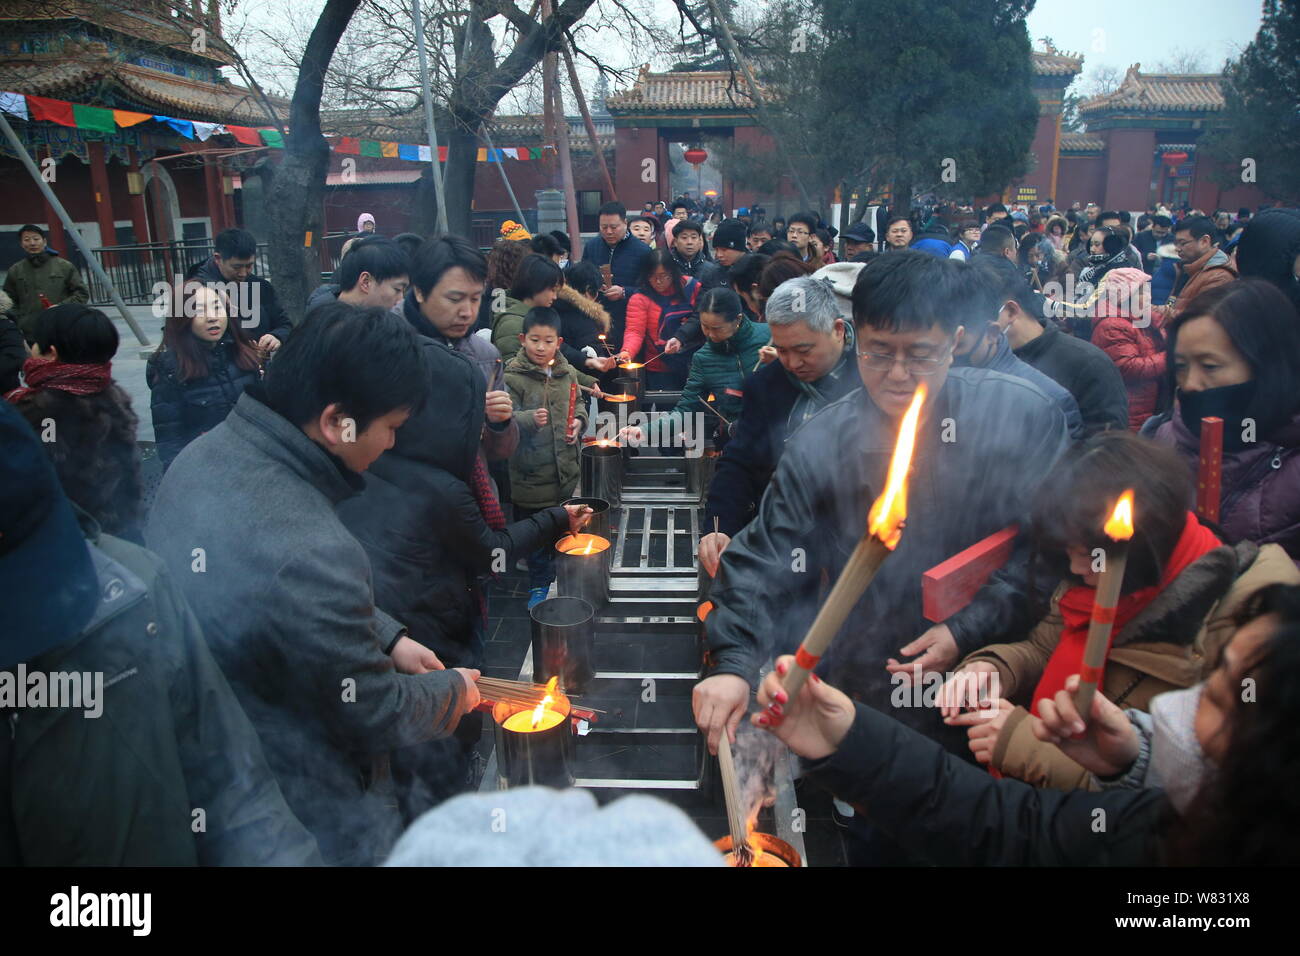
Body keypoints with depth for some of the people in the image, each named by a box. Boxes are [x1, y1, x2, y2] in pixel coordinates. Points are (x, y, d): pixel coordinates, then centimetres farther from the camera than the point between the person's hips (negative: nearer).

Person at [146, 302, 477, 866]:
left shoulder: (205, 455, -10)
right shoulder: (308, 555, -39)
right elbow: (377, 715, -23)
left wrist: (389, 638, 5)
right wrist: (455, 691, -4)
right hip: (317, 820, -8)